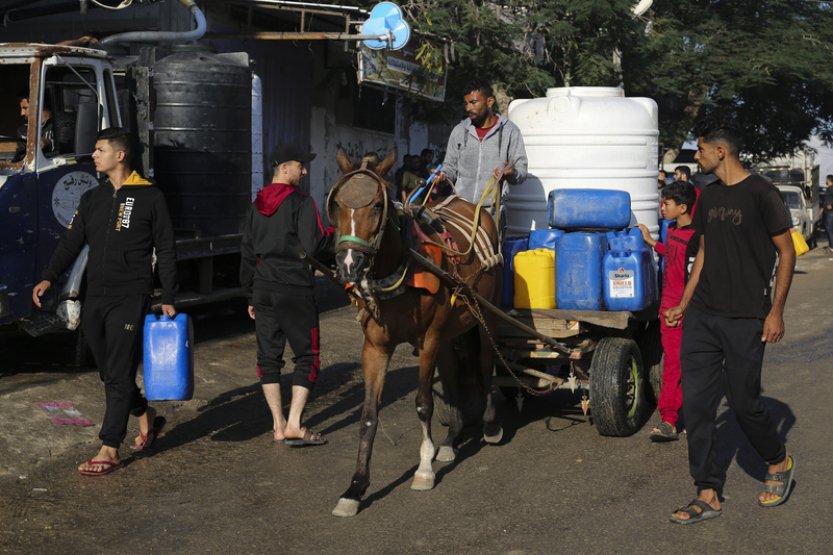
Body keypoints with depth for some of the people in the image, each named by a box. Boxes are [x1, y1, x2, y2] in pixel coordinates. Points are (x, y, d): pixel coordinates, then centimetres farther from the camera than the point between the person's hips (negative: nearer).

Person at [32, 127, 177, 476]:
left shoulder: (149, 197, -1)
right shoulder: (92, 199, 14)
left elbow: (165, 251, 0)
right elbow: (71, 242, 9)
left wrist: (168, 299, -4)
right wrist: (49, 278, -6)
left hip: (130, 299, -6)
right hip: (95, 299, 6)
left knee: (119, 374, -7)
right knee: (109, 372, 13)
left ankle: (109, 451, -3)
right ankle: (146, 416, 35)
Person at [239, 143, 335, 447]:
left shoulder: (257, 205, 12)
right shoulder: (301, 202, -9)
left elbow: (247, 253, 15)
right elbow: (314, 246, -19)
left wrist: (251, 296, 21)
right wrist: (335, 233, -1)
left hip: (263, 289, 6)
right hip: (295, 289, -6)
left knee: (268, 356, 10)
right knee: (307, 355, 3)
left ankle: (278, 425, 13)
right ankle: (294, 425, -4)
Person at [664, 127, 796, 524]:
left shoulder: (760, 193, -8)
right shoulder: (709, 197, 12)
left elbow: (786, 252, -6)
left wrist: (776, 311, -11)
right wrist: (683, 305, 16)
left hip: (745, 318, -6)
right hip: (702, 315, 6)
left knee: (744, 402, 1)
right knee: (696, 403, 0)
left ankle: (779, 463, 30)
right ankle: (708, 495, 7)